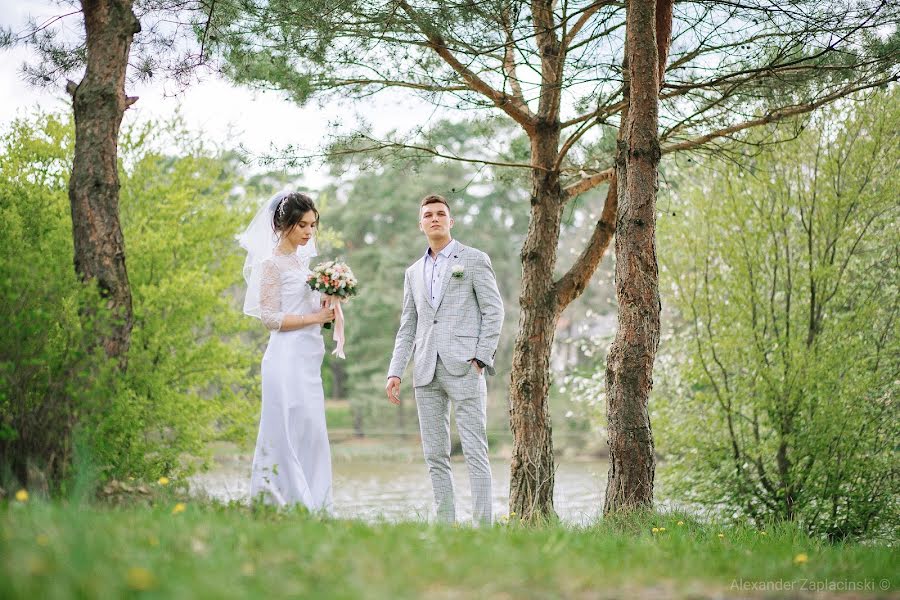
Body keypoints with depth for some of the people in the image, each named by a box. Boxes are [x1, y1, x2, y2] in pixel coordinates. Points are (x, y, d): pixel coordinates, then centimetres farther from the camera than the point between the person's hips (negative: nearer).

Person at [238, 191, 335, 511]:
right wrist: (315, 317, -12)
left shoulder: (302, 260, 17)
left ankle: (314, 507, 10)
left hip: (308, 360, 9)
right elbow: (270, 317, -12)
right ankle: (291, 506, -6)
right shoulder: (273, 263, -7)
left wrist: (326, 310, 5)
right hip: (288, 357, -8)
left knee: (312, 436, 7)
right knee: (293, 435, -9)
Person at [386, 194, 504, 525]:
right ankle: (446, 526, 9)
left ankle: (483, 525, -8)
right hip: (426, 373, 5)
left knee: (475, 451, -8)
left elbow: (494, 311, -1)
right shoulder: (414, 272, 20)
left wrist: (481, 358, -10)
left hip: (463, 367, -5)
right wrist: (395, 372, 8)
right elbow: (407, 327, 19)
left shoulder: (474, 259, 5)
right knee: (435, 455, 5)